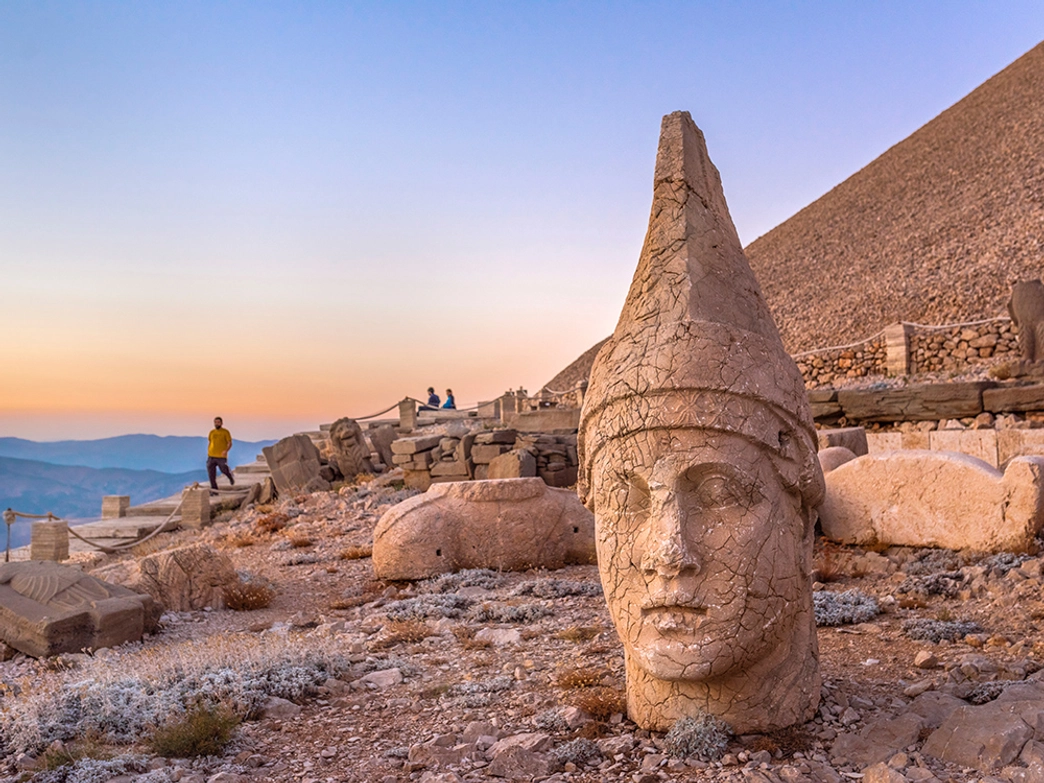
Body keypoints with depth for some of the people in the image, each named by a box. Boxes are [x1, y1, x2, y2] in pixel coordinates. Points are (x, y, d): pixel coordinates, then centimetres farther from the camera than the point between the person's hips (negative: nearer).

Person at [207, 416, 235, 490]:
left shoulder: (225, 432, -2)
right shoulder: (212, 432, 11)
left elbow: (230, 443, -6)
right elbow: (209, 442, 21)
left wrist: (226, 450, -23)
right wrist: (208, 452, 14)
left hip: (221, 456, -4)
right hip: (211, 456, 4)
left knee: (224, 470, -1)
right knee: (211, 473, -2)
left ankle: (230, 477, 33)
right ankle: (214, 488, 4)